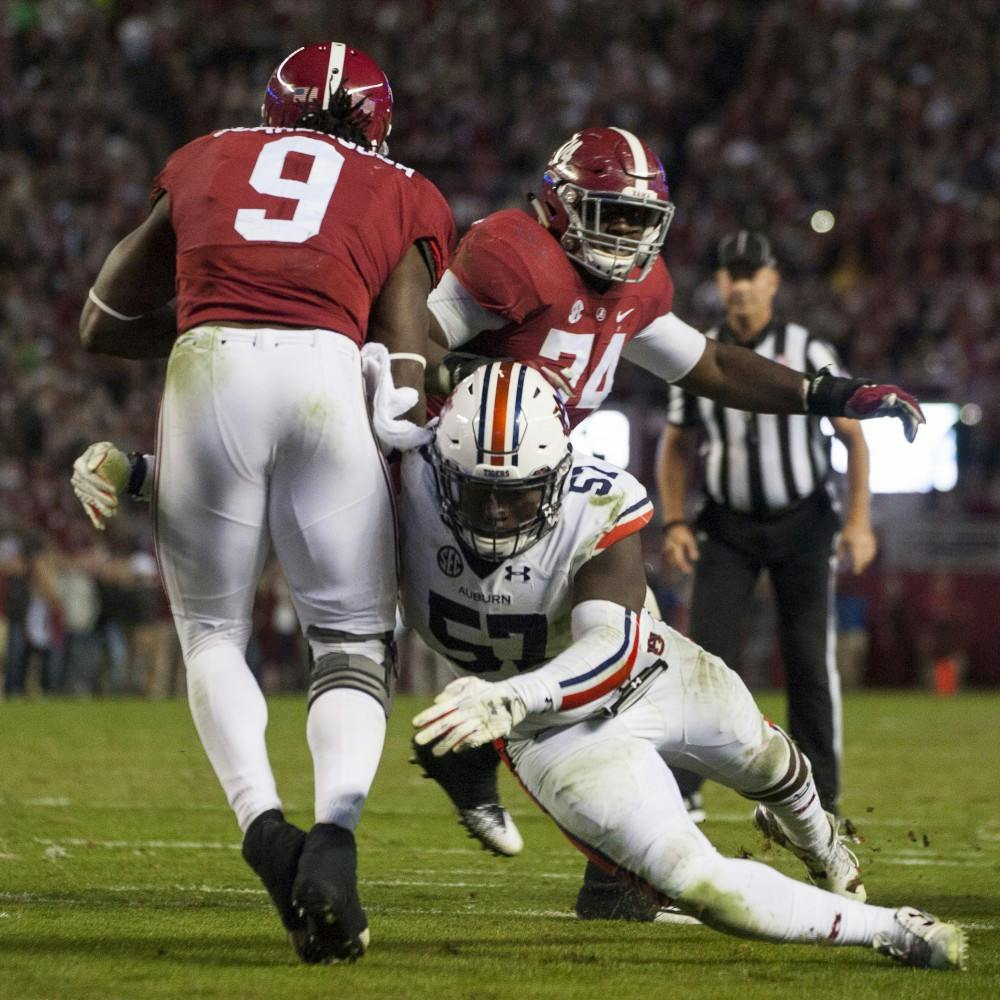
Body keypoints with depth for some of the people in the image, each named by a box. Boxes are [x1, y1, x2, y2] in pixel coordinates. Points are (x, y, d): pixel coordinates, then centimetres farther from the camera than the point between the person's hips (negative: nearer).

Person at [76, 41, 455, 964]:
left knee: (212, 631, 17)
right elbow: (407, 368, 12)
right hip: (328, 373, -1)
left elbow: (103, 325, 33)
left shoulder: (203, 164, 29)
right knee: (354, 645, 10)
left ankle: (262, 821, -7)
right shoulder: (404, 199, 24)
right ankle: (336, 835, -17)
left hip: (209, 370, 1)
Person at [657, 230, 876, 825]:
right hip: (728, 527, 2)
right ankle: (683, 787, -7)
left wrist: (859, 520, -12)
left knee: (812, 661, -2)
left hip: (803, 524, -1)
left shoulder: (809, 353, -7)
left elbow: (853, 436, -3)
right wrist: (675, 522, -2)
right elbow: (677, 446, 10)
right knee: (707, 653, -9)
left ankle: (821, 796, 7)